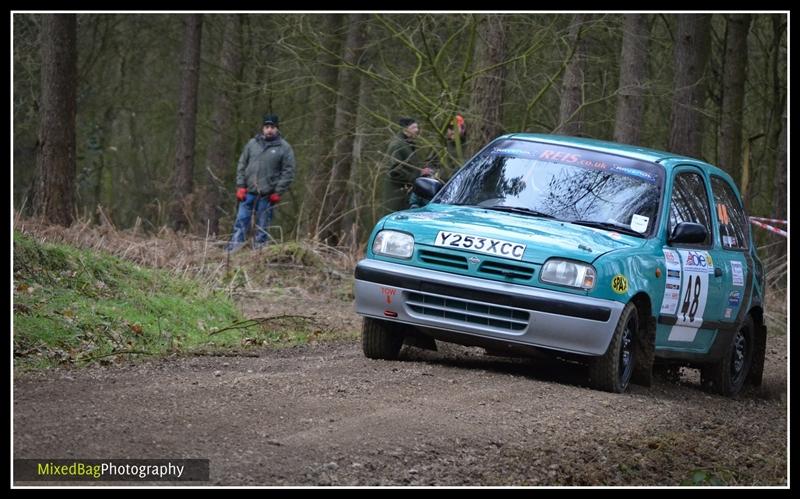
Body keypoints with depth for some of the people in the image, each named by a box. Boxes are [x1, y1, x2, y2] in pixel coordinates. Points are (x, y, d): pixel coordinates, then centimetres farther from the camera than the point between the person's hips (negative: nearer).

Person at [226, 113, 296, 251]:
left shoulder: (284, 148, 0)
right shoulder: (252, 143, 9)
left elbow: (288, 172, -3)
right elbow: (242, 165, 11)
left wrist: (277, 192, -8)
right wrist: (240, 186, 2)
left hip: (267, 196, -3)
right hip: (249, 192, 3)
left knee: (262, 228, 4)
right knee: (241, 223, -2)